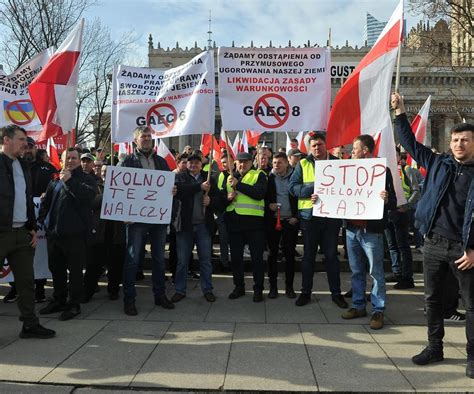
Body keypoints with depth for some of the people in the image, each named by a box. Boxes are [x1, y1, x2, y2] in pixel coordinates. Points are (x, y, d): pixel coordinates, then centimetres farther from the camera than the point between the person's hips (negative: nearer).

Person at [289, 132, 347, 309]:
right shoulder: (303, 164, 4)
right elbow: (293, 187, -5)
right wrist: (314, 188, -18)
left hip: (332, 215, 0)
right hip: (310, 215, 0)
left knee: (331, 255, 8)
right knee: (309, 255, 10)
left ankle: (336, 293, 19)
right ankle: (306, 292, 21)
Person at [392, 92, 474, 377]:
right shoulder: (438, 163, 7)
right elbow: (411, 144, 13)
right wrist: (401, 114, 7)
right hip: (433, 243, 3)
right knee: (433, 298, 12)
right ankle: (435, 347, 27)